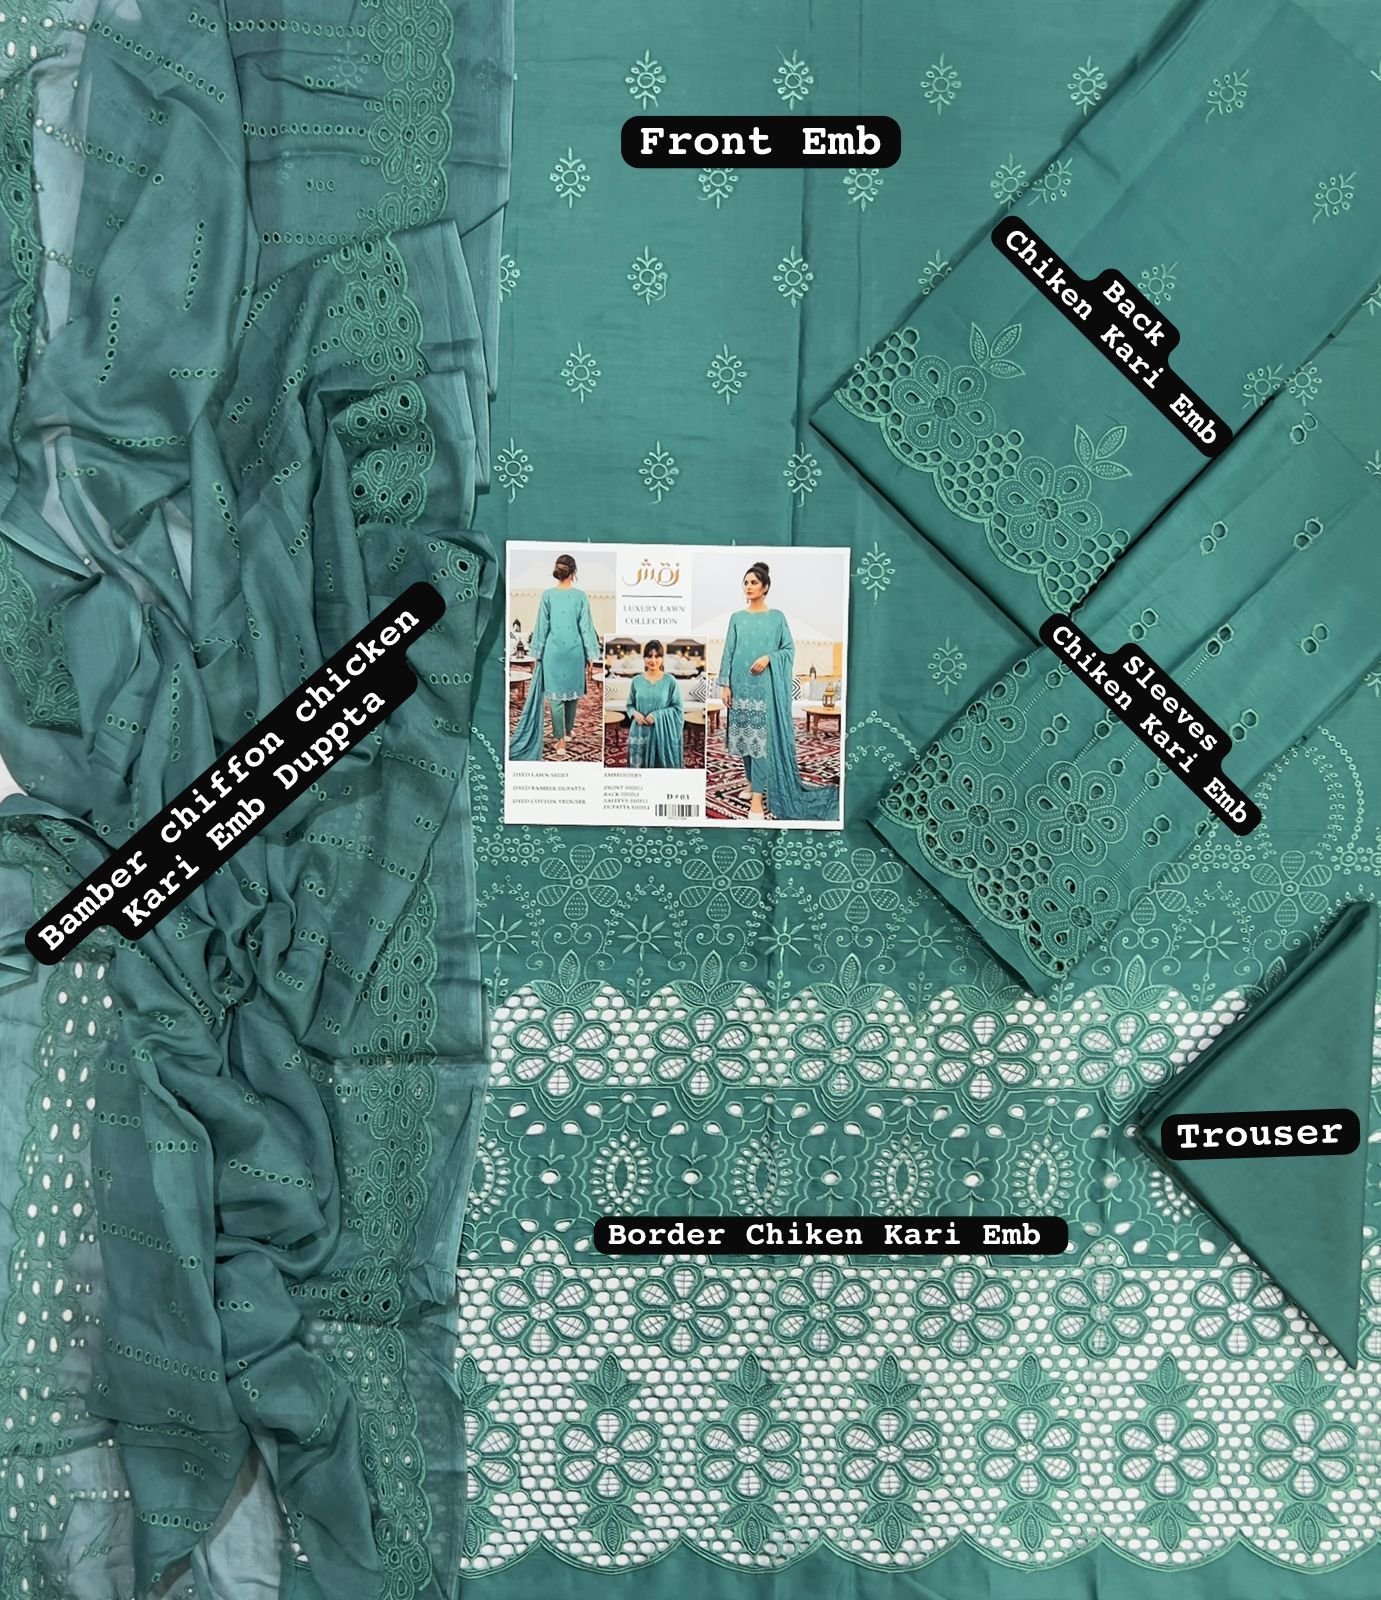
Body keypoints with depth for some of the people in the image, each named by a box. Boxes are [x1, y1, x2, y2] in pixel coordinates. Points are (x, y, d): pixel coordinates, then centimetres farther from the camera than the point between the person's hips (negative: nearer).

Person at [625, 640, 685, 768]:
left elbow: (678, 708, -2)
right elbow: (630, 705, 14)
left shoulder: (670, 681, -3)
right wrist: (635, 713, -9)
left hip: (663, 734, -2)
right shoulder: (636, 681, 4)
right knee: (639, 766, 2)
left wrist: (657, 716, -14)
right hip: (640, 733, 2)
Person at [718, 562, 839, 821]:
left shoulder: (777, 617, 3)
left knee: (762, 737, -10)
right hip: (740, 684, 3)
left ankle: (757, 797, -14)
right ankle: (754, 782, 25)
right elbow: (728, 652, 7)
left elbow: (790, 649, 3)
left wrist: (768, 657, -15)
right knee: (744, 735, 7)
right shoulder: (736, 618, 9)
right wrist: (724, 683, -1)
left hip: (766, 685, -3)